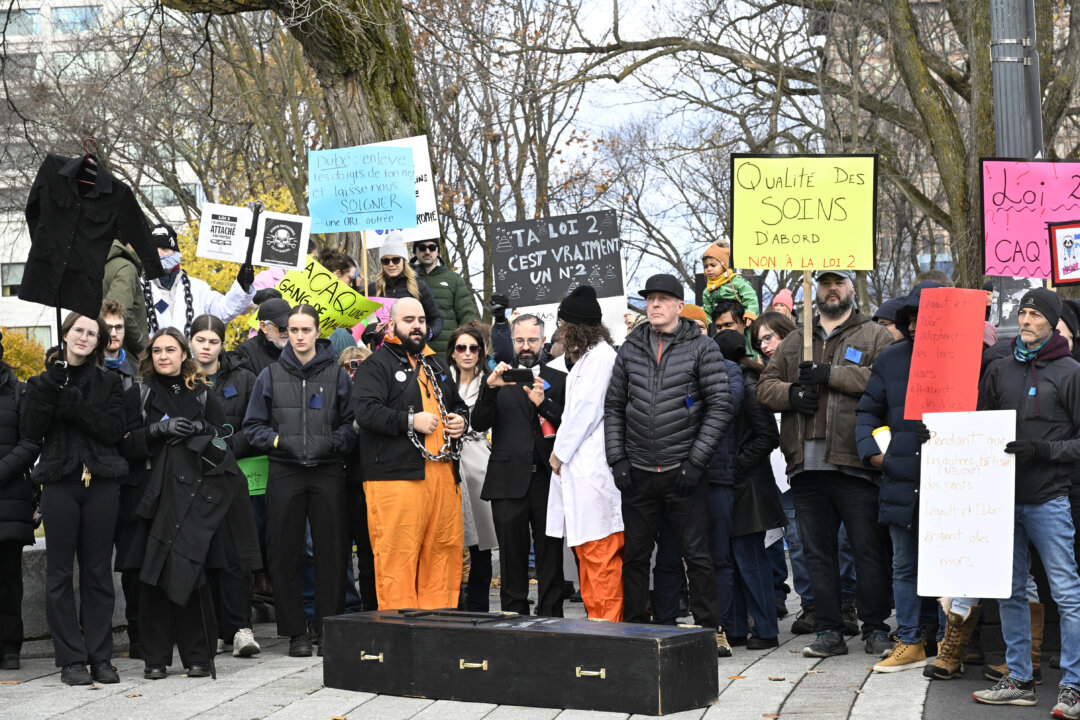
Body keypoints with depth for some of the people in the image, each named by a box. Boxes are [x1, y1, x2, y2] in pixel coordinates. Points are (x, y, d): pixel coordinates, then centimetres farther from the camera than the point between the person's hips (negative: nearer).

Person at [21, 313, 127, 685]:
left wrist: (72, 403, -14)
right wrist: (50, 389, -13)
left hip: (101, 483, 0)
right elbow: (31, 431, -3)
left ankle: (100, 657, 10)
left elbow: (115, 429, -6)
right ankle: (71, 660, 5)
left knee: (98, 571, 4)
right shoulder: (42, 382, 9)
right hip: (59, 483, 0)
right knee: (60, 573, 0)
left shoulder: (108, 382, 8)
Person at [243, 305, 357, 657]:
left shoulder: (337, 375, 9)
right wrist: (275, 440, -6)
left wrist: (333, 443, -9)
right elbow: (253, 425, 11)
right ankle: (295, 632, 9)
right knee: (286, 555, 1)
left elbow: (351, 423, 8)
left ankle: (328, 629, 8)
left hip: (328, 473, -1)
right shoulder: (270, 376, 10)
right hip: (285, 473, 1)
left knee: (331, 554, 0)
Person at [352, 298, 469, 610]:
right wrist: (411, 421, -16)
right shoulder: (377, 364, 0)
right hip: (395, 475, -7)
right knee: (398, 555, -8)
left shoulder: (437, 364, 24)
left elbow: (458, 404, 35)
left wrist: (460, 420, 12)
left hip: (442, 473, 7)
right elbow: (366, 411, -14)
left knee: (445, 548, 7)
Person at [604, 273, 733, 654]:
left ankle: (711, 629, 9)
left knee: (697, 554, 0)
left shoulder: (702, 348, -2)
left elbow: (720, 407, -5)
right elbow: (614, 406, 11)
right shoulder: (631, 348, 9)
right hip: (638, 473, 3)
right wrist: (617, 459, 2)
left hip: (683, 470, -3)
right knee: (634, 555, 9)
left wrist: (696, 460, -10)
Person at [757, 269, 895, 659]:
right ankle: (829, 631, 14)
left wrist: (829, 374, -15)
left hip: (854, 462, -4)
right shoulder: (795, 341, 21)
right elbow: (766, 386, 17)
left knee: (868, 549, -2)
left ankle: (875, 630, 7)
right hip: (807, 465, 5)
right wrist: (791, 393, -6)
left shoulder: (875, 336, 6)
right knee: (818, 552, 8)